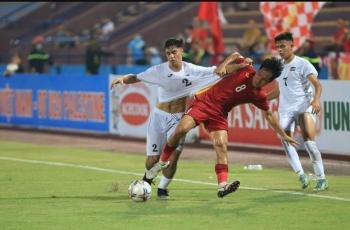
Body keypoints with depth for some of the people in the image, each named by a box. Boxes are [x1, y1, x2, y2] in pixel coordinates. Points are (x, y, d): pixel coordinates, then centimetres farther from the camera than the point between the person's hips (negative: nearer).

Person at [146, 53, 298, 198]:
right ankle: (163, 162, -2)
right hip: (204, 102, -2)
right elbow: (236, 56, 12)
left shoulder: (258, 96, 0)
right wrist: (224, 65, -7)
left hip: (219, 115, 2)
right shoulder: (246, 69, -6)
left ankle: (222, 186, -23)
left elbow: (269, 115, 13)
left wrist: (283, 135, 13)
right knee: (182, 129, -22)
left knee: (221, 145, -17)